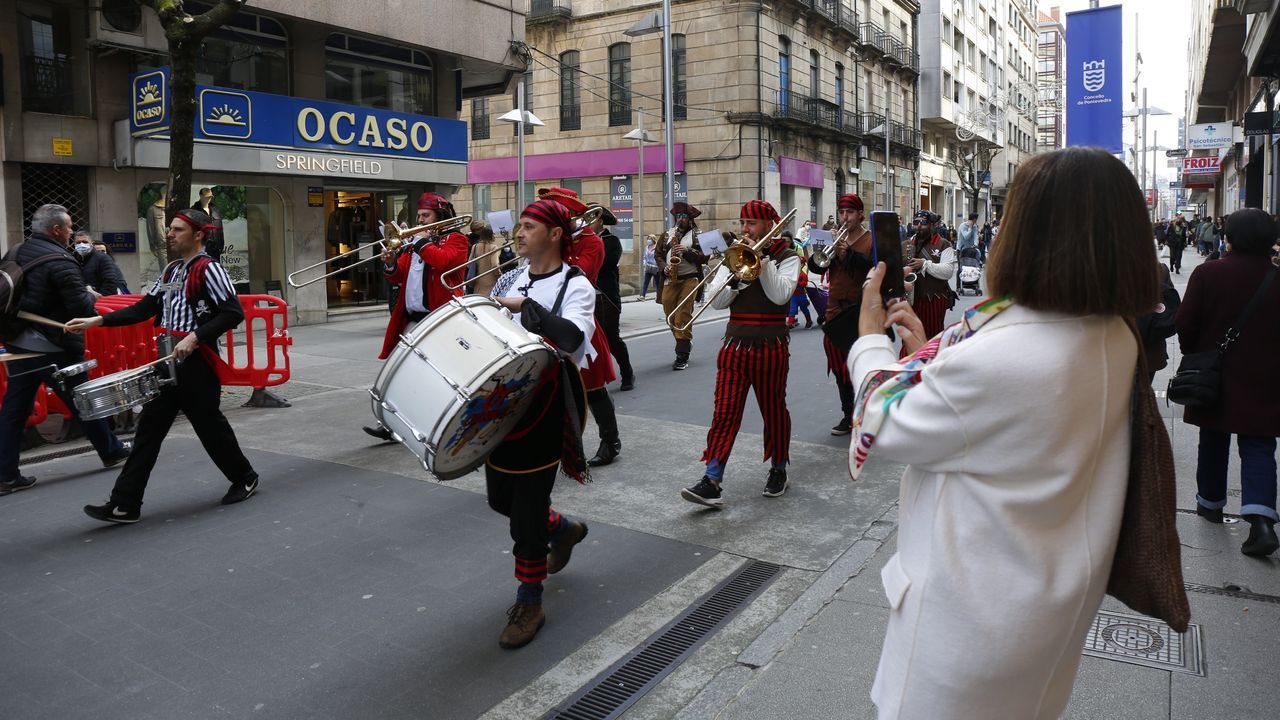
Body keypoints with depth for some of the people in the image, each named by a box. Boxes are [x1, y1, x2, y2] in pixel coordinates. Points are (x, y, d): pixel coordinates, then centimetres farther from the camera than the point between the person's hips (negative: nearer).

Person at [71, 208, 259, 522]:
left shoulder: (208, 269, -11)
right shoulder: (171, 270, 14)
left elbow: (233, 313, -18)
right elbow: (144, 308, 14)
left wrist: (195, 336, -24)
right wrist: (97, 320, 6)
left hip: (197, 361, -8)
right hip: (169, 359, 8)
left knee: (209, 424, 4)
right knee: (149, 427, 6)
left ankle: (245, 478, 26)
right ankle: (125, 504, 9)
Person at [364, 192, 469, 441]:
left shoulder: (456, 240, 0)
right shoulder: (414, 244, 21)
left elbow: (442, 260, -21)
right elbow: (400, 276, 18)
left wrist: (420, 242, -11)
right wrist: (390, 264, -2)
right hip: (412, 318, 7)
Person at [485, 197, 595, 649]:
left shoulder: (575, 285, -10)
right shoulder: (511, 280, 10)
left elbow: (574, 339, -28)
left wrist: (525, 306, -26)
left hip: (542, 409, -7)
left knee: (527, 509, -1)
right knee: (500, 498, 18)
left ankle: (529, 603, 17)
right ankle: (563, 529, 45)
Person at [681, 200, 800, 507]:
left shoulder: (786, 257, 1)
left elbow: (780, 295, -17)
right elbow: (716, 301, 3)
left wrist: (762, 258, -15)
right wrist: (737, 275, -13)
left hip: (770, 347, -3)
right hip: (734, 346, 3)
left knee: (773, 411, 9)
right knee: (724, 412, -3)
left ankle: (778, 470, 28)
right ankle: (712, 482, -6)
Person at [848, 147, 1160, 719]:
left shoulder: (993, 361, -34)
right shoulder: (1116, 339, -6)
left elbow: (883, 429, -18)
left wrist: (869, 336, -2)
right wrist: (927, 352, 9)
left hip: (975, 619, -7)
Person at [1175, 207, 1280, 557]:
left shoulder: (1207, 273, -11)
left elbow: (1185, 324, -9)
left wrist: (1193, 355, 8)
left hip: (1214, 378, 0)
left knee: (1213, 442, 17)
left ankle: (1210, 502, 31)